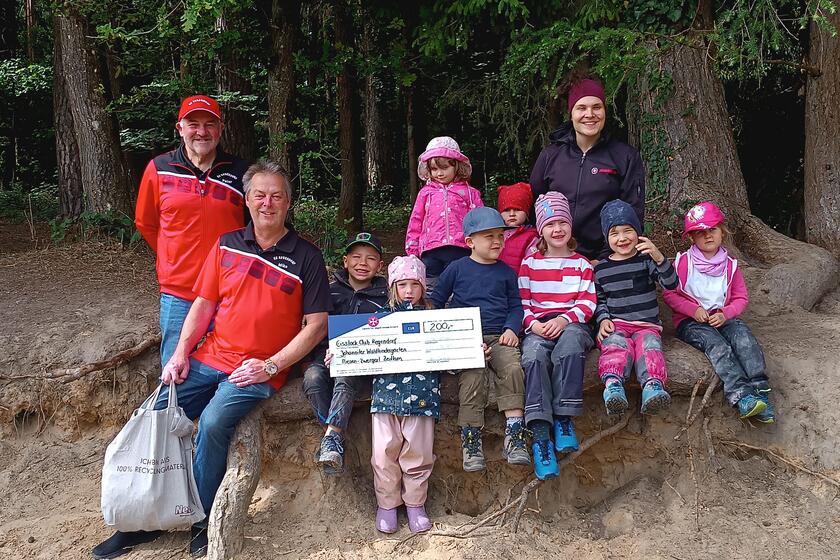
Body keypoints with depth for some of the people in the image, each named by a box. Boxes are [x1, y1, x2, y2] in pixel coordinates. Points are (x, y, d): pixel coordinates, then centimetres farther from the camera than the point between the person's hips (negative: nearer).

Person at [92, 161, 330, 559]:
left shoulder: (306, 257, -1)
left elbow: (317, 324, -4)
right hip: (209, 358, 5)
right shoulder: (227, 245, 10)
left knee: (213, 422, -27)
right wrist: (181, 354, -1)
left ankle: (201, 521, -6)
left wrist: (271, 366, -12)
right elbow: (203, 304, 12)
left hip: (260, 370, -4)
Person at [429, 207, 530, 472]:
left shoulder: (506, 272, 16)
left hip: (499, 337, 2)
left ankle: (514, 436, -24)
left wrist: (511, 329, -1)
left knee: (513, 368, -26)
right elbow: (435, 301, 14)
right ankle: (471, 439, -21)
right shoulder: (457, 268, 9)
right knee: (472, 375, -27)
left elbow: (515, 305, 17)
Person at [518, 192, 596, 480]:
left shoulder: (582, 264, 17)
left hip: (571, 324, 0)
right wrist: (533, 324, -10)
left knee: (570, 339, -38)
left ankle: (564, 417, -32)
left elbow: (588, 303, 6)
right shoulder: (530, 263, 16)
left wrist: (564, 319, -12)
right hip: (538, 327, 0)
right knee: (534, 355, -34)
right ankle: (540, 434, -38)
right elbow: (522, 303, 10)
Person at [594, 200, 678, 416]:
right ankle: (613, 385, -54)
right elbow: (599, 300, 21)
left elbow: (671, 284, -9)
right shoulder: (601, 269, 12)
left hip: (647, 324, 0)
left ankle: (653, 386, -53)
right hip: (616, 325, 0)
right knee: (616, 346, -31)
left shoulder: (646, 260, 5)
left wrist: (659, 258, -26)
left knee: (650, 346, -31)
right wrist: (603, 320, 0)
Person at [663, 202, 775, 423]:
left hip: (722, 318, 3)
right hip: (690, 321, -3)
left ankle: (760, 392, -29)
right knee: (716, 344, -31)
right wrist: (694, 310, -15)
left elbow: (741, 297, 11)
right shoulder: (683, 262, 0)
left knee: (744, 338, -27)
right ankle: (741, 396, -40)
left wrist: (725, 314, -9)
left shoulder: (730, 265, 10)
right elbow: (669, 293, -2)